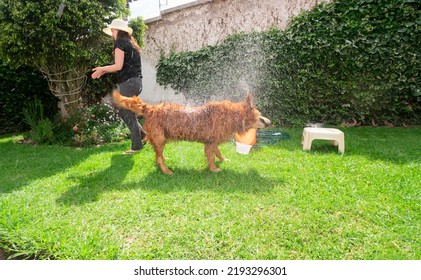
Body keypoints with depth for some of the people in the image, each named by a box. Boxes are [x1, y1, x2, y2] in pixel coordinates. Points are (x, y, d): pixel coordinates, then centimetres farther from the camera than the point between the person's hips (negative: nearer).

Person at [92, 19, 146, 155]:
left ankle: (136, 146, 4)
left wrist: (102, 69, 2)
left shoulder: (120, 42, -6)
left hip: (128, 82, -9)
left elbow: (118, 66, -14)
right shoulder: (129, 42, 20)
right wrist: (104, 70, 16)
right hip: (134, 81, 9)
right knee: (123, 112, 17)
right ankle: (143, 134, 18)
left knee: (128, 114, -3)